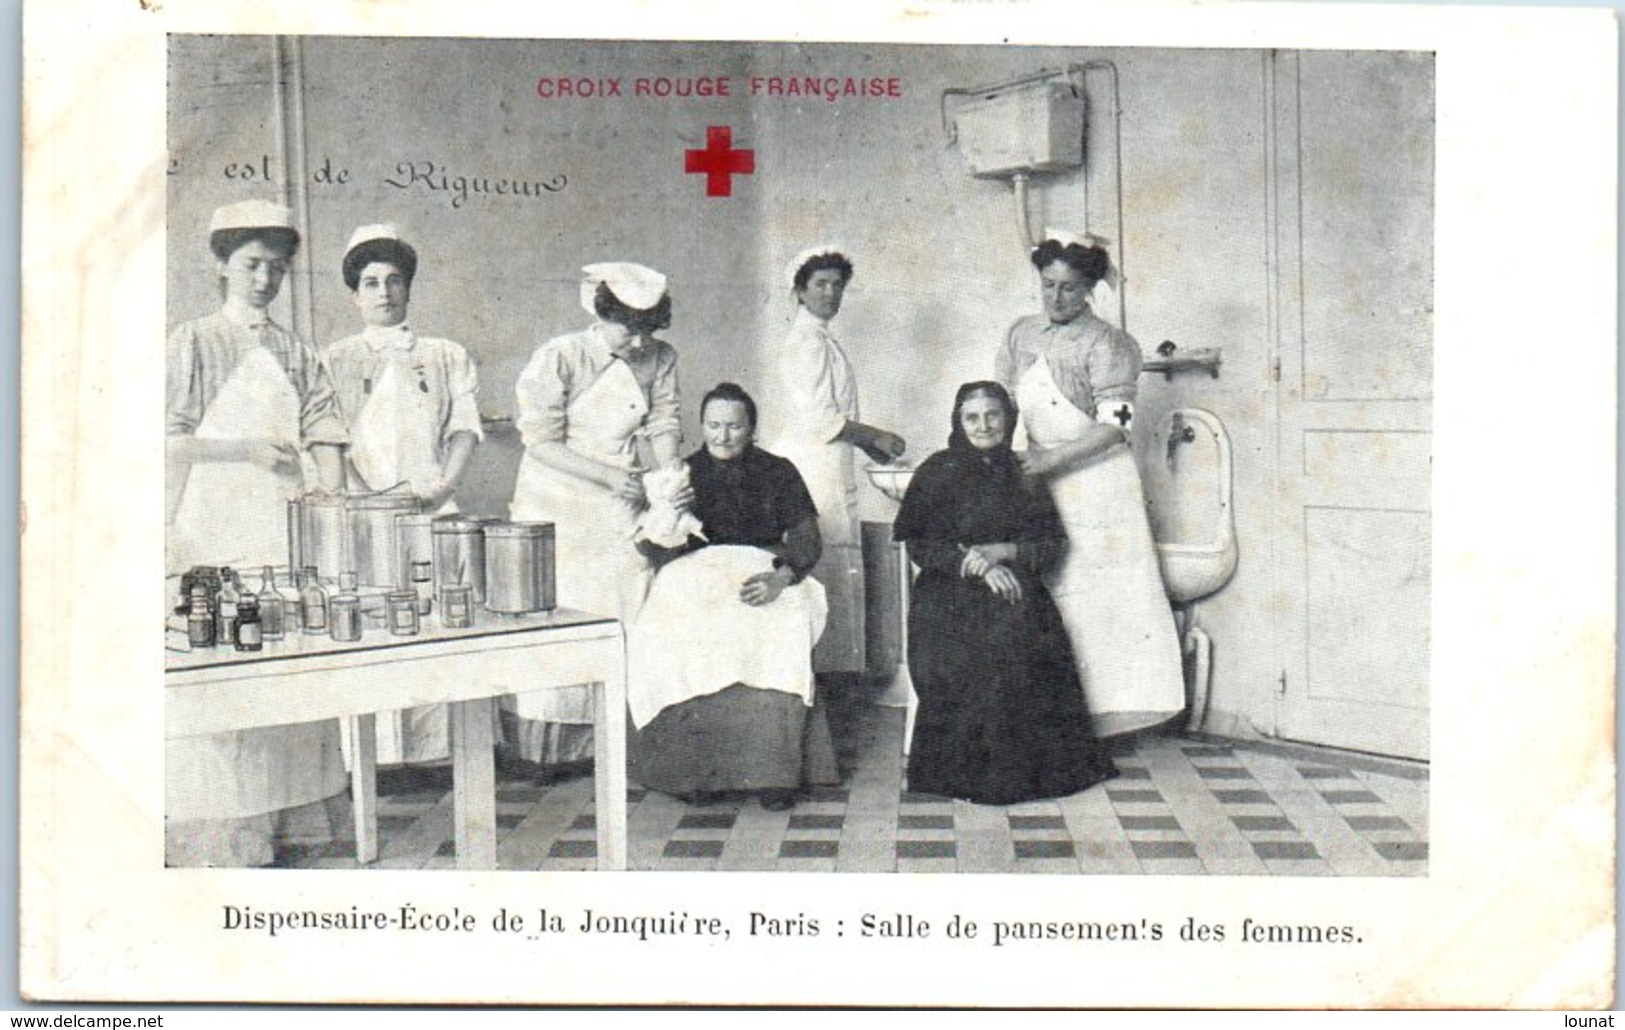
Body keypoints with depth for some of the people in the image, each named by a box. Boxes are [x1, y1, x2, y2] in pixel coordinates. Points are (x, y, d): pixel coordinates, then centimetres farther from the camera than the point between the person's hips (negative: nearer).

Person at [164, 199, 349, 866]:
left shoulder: (298, 355, 16)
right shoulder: (192, 343, 5)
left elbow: (324, 437, 8)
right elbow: (167, 441, -2)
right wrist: (247, 449, -11)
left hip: (285, 531, 4)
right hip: (213, 535, -4)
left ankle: (284, 819, 9)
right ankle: (215, 837, -1)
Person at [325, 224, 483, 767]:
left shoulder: (447, 356, 19)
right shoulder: (335, 361, 14)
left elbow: (465, 428, 11)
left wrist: (442, 485, -6)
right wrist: (370, 497, -9)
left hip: (436, 509, 1)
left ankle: (441, 748, -3)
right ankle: (373, 757, -6)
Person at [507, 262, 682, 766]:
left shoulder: (660, 359, -1)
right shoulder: (558, 357, -14)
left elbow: (663, 427, 4)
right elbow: (542, 445, -13)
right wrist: (608, 475, -22)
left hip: (619, 507, 4)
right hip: (557, 504, -4)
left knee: (623, 615, -1)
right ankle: (541, 748, 8)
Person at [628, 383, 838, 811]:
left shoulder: (778, 473, 14)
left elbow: (806, 536, 3)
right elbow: (650, 545, 10)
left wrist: (780, 578, -17)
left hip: (766, 576, -1)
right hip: (695, 578, 1)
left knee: (778, 640, -34)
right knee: (688, 645, -33)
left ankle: (775, 773, -30)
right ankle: (697, 769, -25)